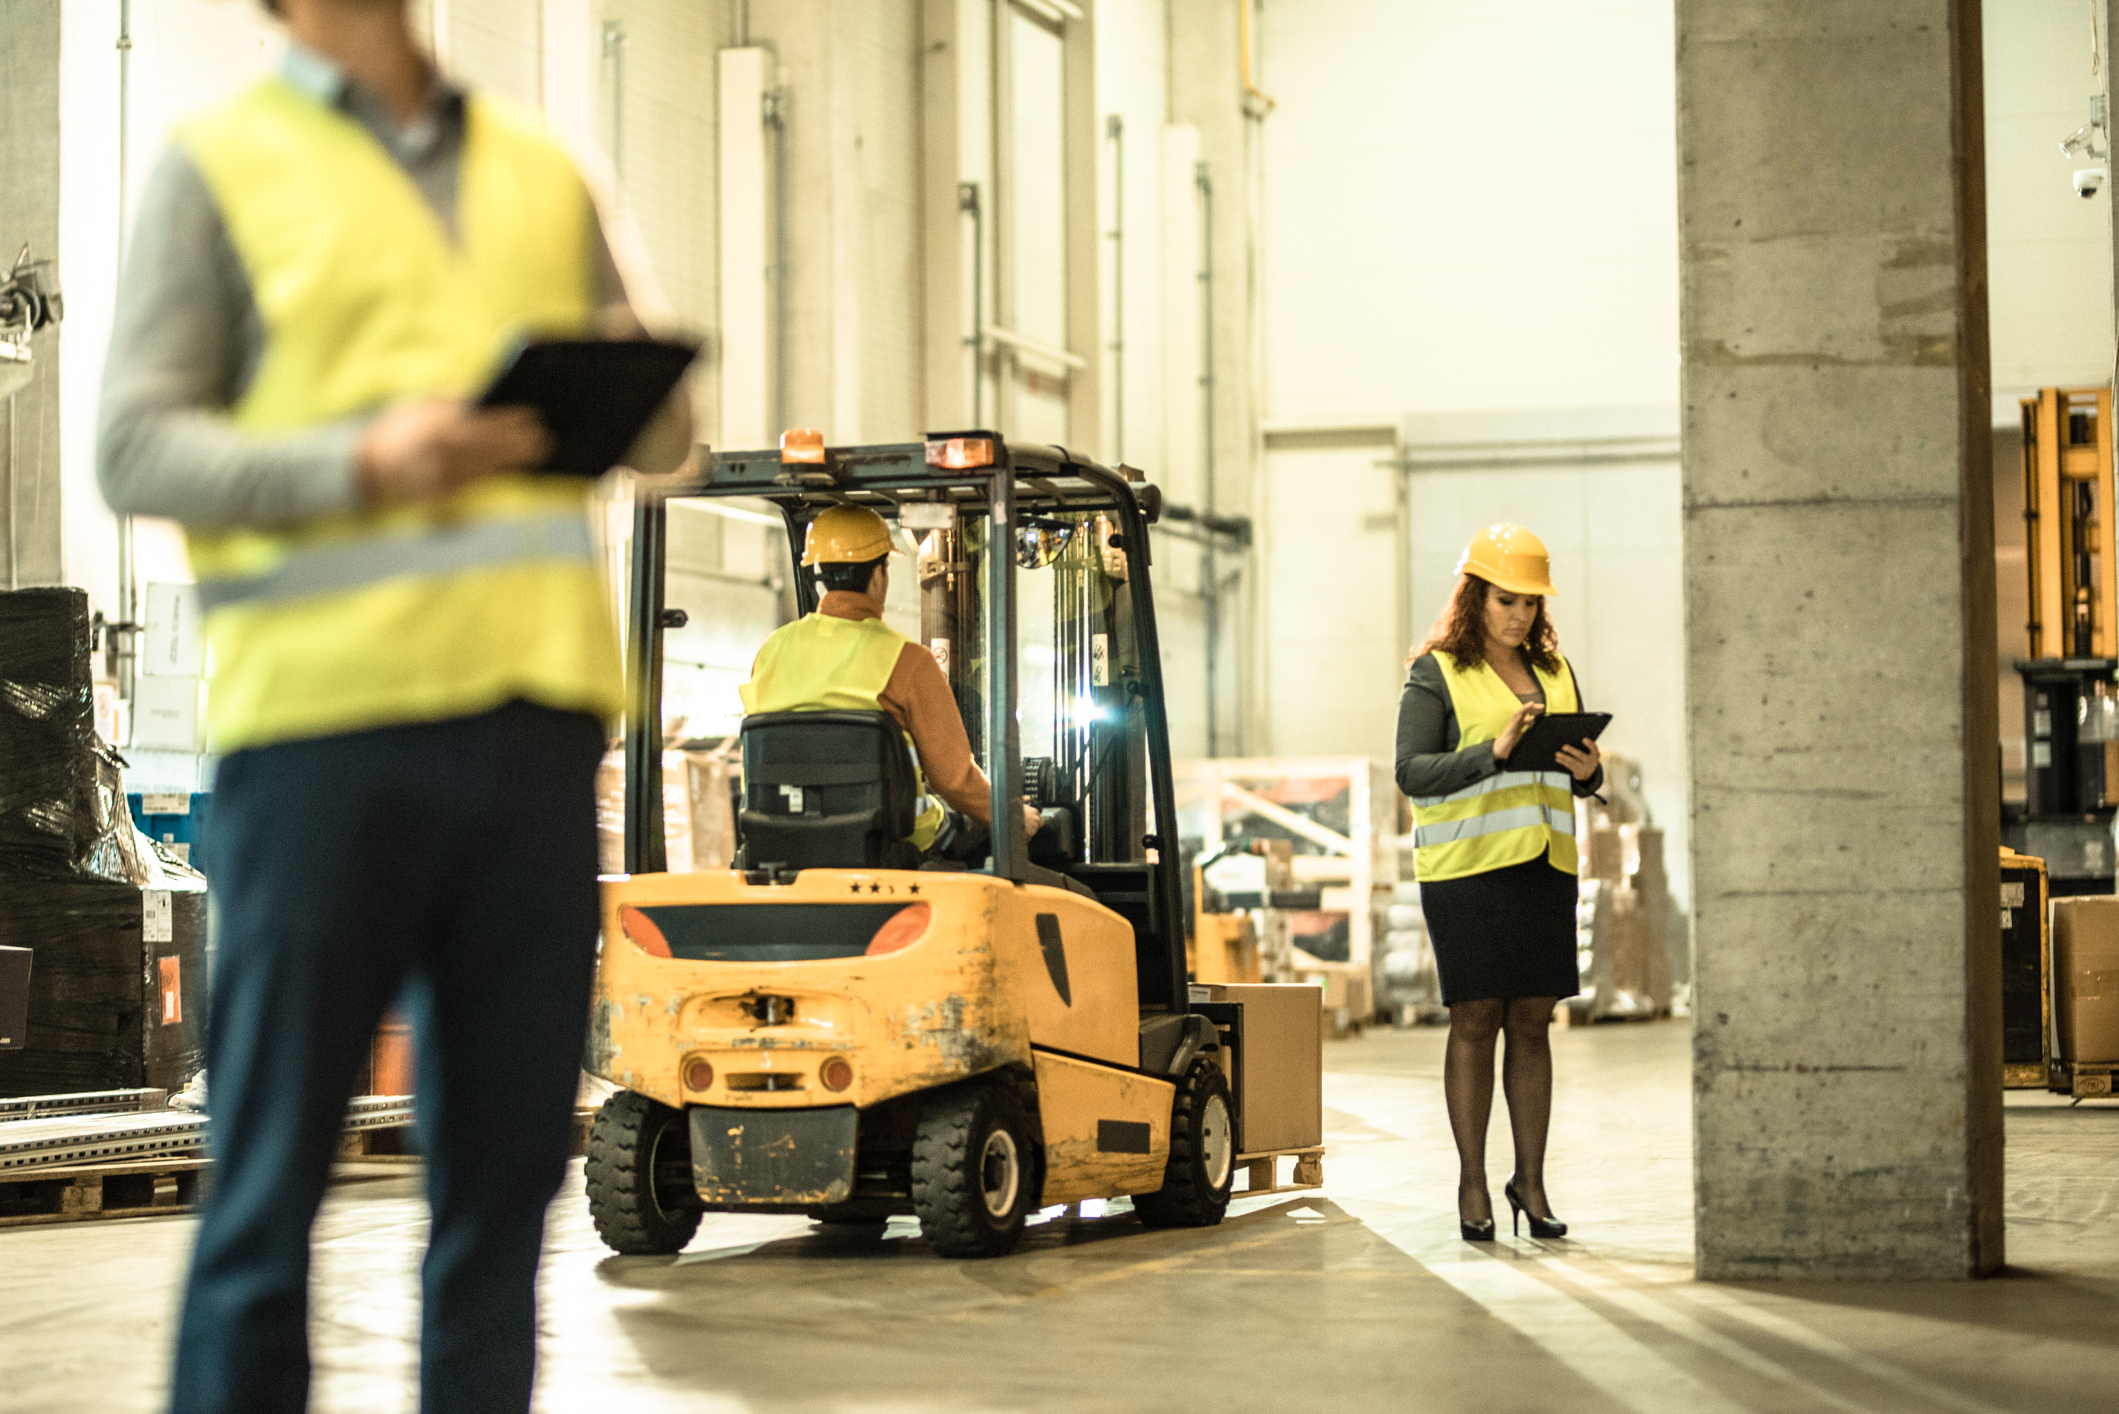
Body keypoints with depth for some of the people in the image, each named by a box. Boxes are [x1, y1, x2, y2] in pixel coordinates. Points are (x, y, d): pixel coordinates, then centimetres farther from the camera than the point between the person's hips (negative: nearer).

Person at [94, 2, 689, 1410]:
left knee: (508, 1161, 5)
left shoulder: (541, 171, 20)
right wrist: (362, 464, -16)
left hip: (532, 711, 4)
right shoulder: (222, 163, 7)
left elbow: (660, 430, 22)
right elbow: (136, 447, -1)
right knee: (274, 1165, -2)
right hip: (322, 712, -4)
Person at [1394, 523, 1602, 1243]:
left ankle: (1531, 1181, 11)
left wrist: (1587, 772, -4)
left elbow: (1576, 771, 20)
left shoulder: (1555, 673, 16)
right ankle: (1472, 1184, 4)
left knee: (1533, 1023, 5)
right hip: (1466, 866, -4)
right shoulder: (1436, 674, 0)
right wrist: (1494, 752, -20)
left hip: (1546, 866, 5)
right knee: (1475, 1021, -3)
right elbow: (1412, 771, -9)